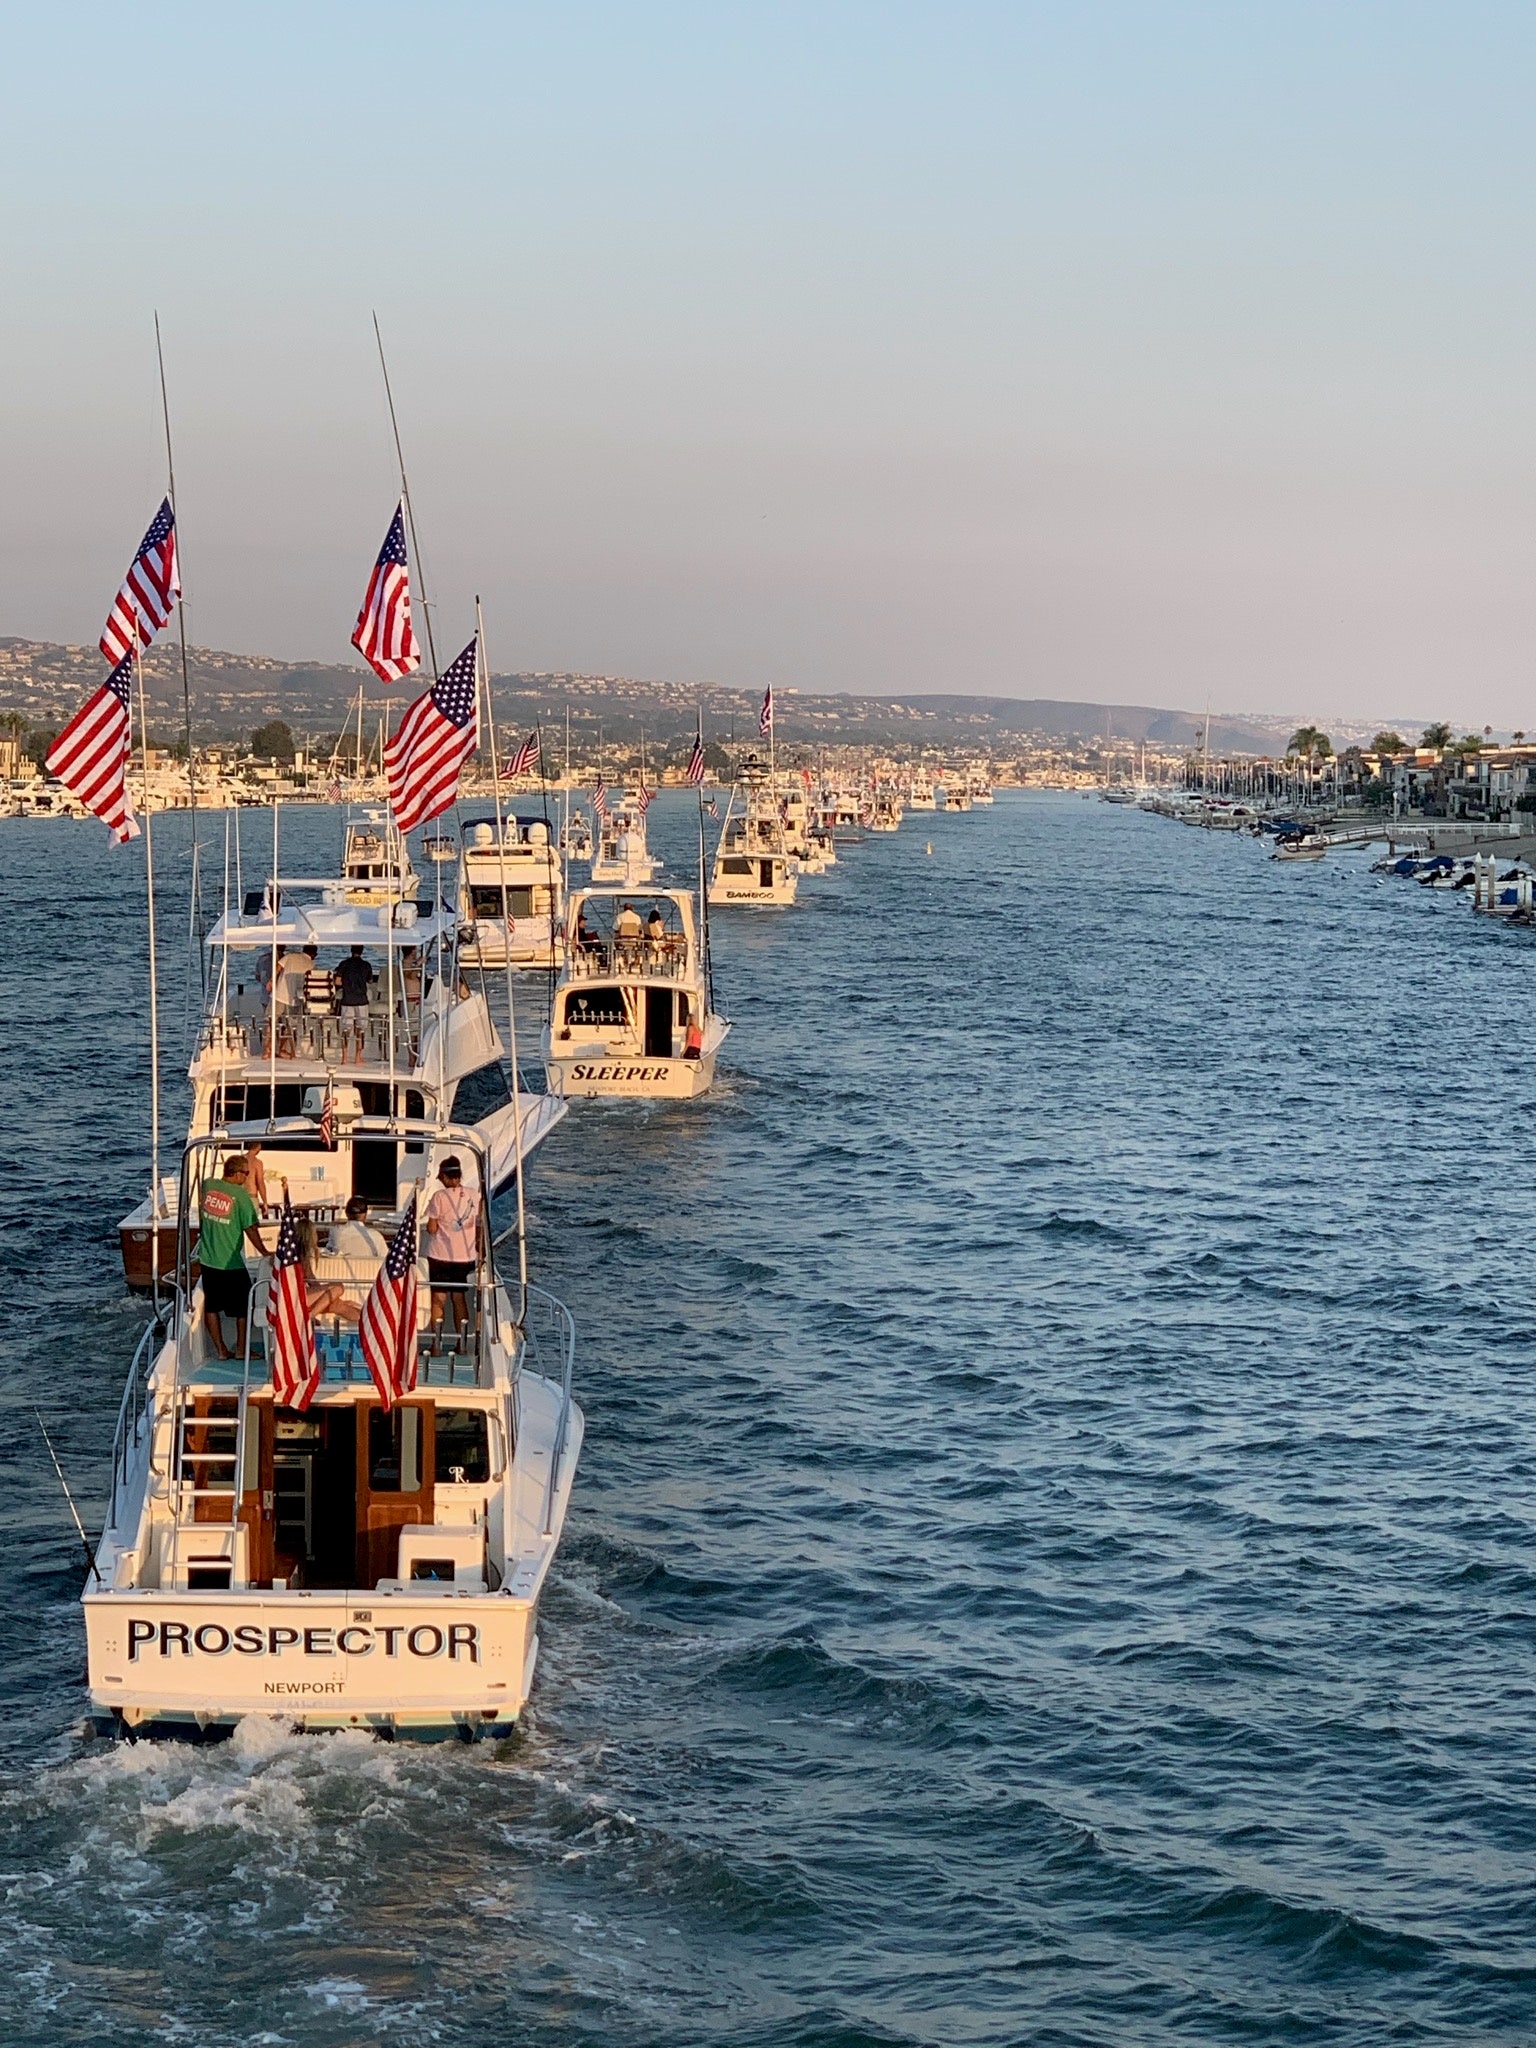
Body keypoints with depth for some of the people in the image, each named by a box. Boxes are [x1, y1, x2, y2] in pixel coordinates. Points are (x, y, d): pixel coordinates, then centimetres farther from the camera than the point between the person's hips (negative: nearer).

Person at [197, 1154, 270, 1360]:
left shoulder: (207, 1186, -2)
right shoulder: (240, 1195, -16)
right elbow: (250, 1229, -13)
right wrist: (264, 1253, -1)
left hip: (207, 1260, 5)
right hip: (231, 1262, -5)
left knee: (211, 1306, 13)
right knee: (243, 1306, 13)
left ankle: (221, 1350, 17)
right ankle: (241, 1349, 17)